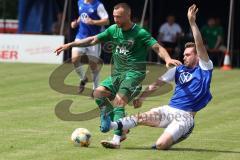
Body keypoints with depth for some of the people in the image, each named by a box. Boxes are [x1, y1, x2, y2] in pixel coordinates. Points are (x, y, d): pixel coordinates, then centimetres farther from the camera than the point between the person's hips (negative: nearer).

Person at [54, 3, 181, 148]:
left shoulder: (140, 33, -7)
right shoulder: (113, 30, 9)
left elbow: (157, 47, -12)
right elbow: (93, 40, 14)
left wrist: (168, 59, -32)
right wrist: (70, 45, 11)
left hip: (134, 72, -6)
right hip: (117, 73, 6)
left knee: (119, 100, -25)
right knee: (98, 92, -13)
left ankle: (117, 136, -27)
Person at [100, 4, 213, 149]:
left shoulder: (204, 69, -1)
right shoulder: (179, 70, 16)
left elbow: (200, 45, -13)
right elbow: (158, 83, 15)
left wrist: (192, 22, -21)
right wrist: (142, 97, 3)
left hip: (185, 117, -5)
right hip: (168, 110, 5)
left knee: (161, 145, -23)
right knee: (141, 117, -23)